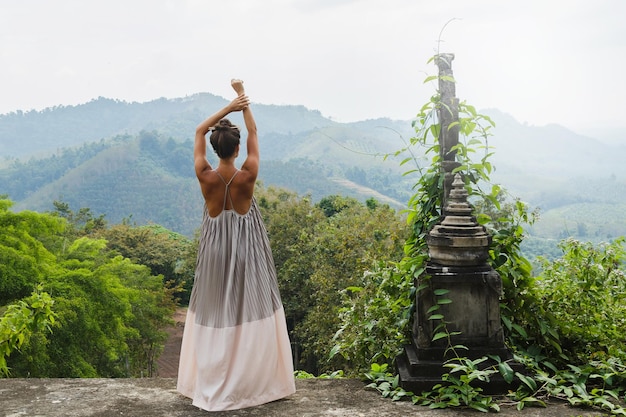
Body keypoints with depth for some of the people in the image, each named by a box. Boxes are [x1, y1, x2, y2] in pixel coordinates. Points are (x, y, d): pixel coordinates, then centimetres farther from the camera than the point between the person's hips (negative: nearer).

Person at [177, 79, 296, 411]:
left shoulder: (205, 177, -12)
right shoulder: (247, 176, -16)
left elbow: (199, 131, 1)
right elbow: (253, 133, -2)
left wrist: (228, 107, -5)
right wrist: (242, 98, 3)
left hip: (216, 247, 2)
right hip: (247, 247, -2)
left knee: (214, 309, 11)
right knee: (250, 308, 6)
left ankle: (210, 382, 18)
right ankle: (256, 379, 13)